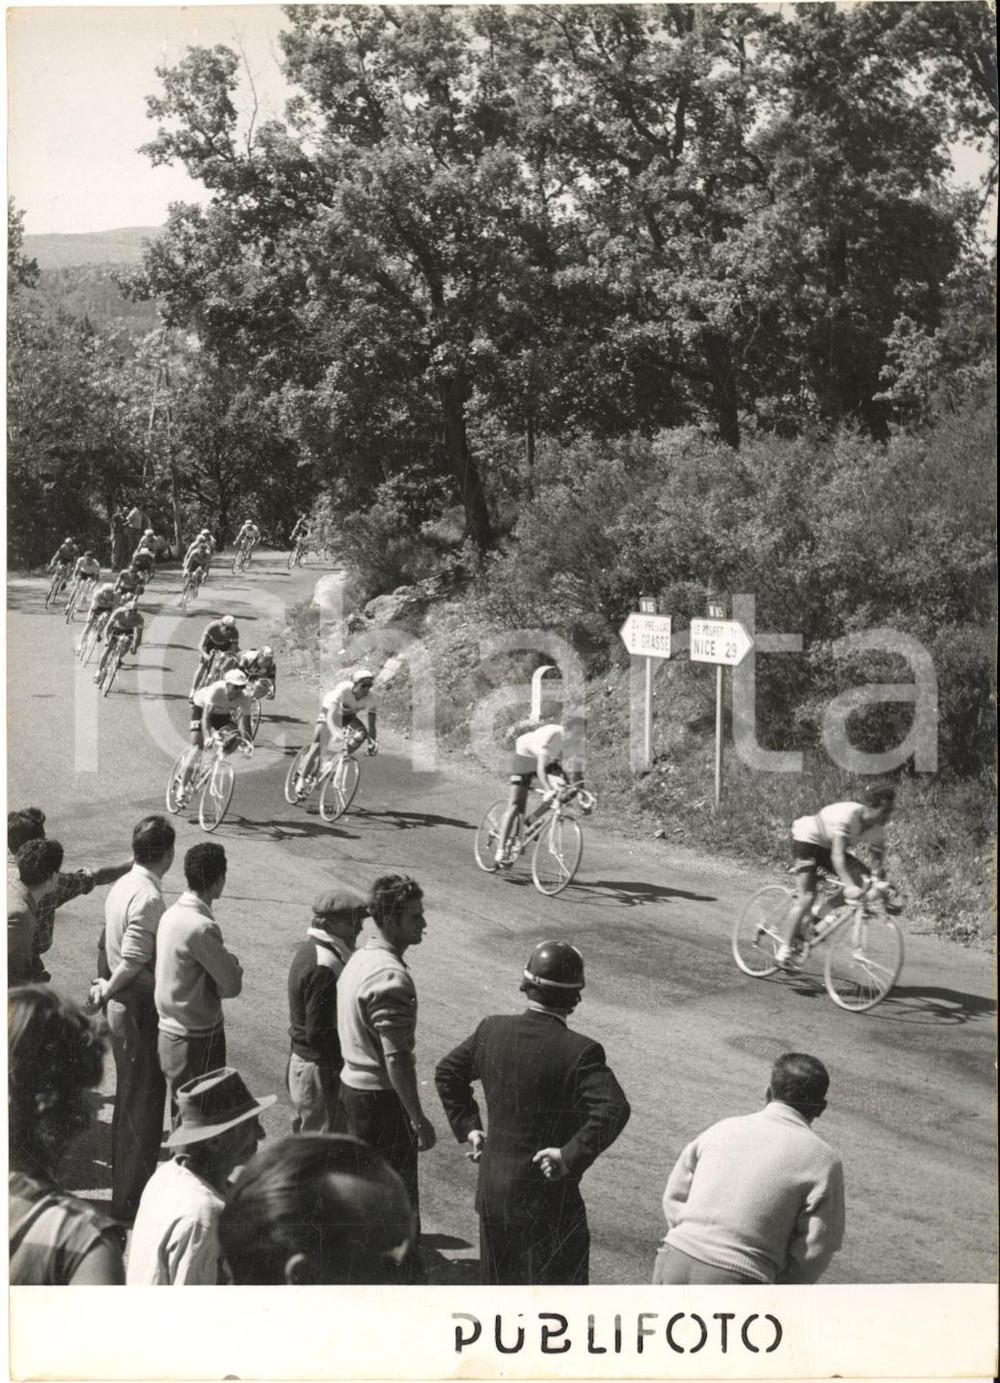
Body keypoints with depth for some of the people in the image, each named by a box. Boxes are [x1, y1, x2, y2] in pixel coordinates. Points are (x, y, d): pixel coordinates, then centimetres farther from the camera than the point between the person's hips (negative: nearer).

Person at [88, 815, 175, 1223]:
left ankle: (125, 1183, 33)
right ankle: (131, 1201, 7)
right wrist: (107, 991, -10)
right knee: (142, 1103, 0)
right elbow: (133, 961, -24)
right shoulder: (148, 897, -22)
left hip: (125, 1007, 9)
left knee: (129, 1100, 20)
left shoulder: (123, 886, 7)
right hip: (141, 1011, -9)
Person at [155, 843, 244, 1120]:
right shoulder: (201, 927, -25)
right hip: (196, 1041, -9)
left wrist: (225, 961, -4)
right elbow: (232, 986, -20)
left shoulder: (172, 914, 3)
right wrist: (232, 962, -1)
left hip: (170, 1032, 9)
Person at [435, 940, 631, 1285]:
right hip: (548, 1199, -6)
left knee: (500, 1282, 23)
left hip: (493, 1191, 6)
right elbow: (613, 1110, -32)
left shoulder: (492, 1031, -3)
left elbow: (447, 1072, 11)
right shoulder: (579, 1051, -20)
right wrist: (572, 1156, -24)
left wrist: (468, 1126, 13)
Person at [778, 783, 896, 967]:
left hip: (828, 845, 7)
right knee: (806, 897, -15)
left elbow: (878, 859, -4)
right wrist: (848, 885, -56)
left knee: (861, 881, -14)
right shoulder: (847, 816, -37)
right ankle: (785, 948, -3)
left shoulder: (877, 830, -15)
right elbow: (837, 855, -45)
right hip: (807, 839, -7)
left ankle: (818, 915, 3)